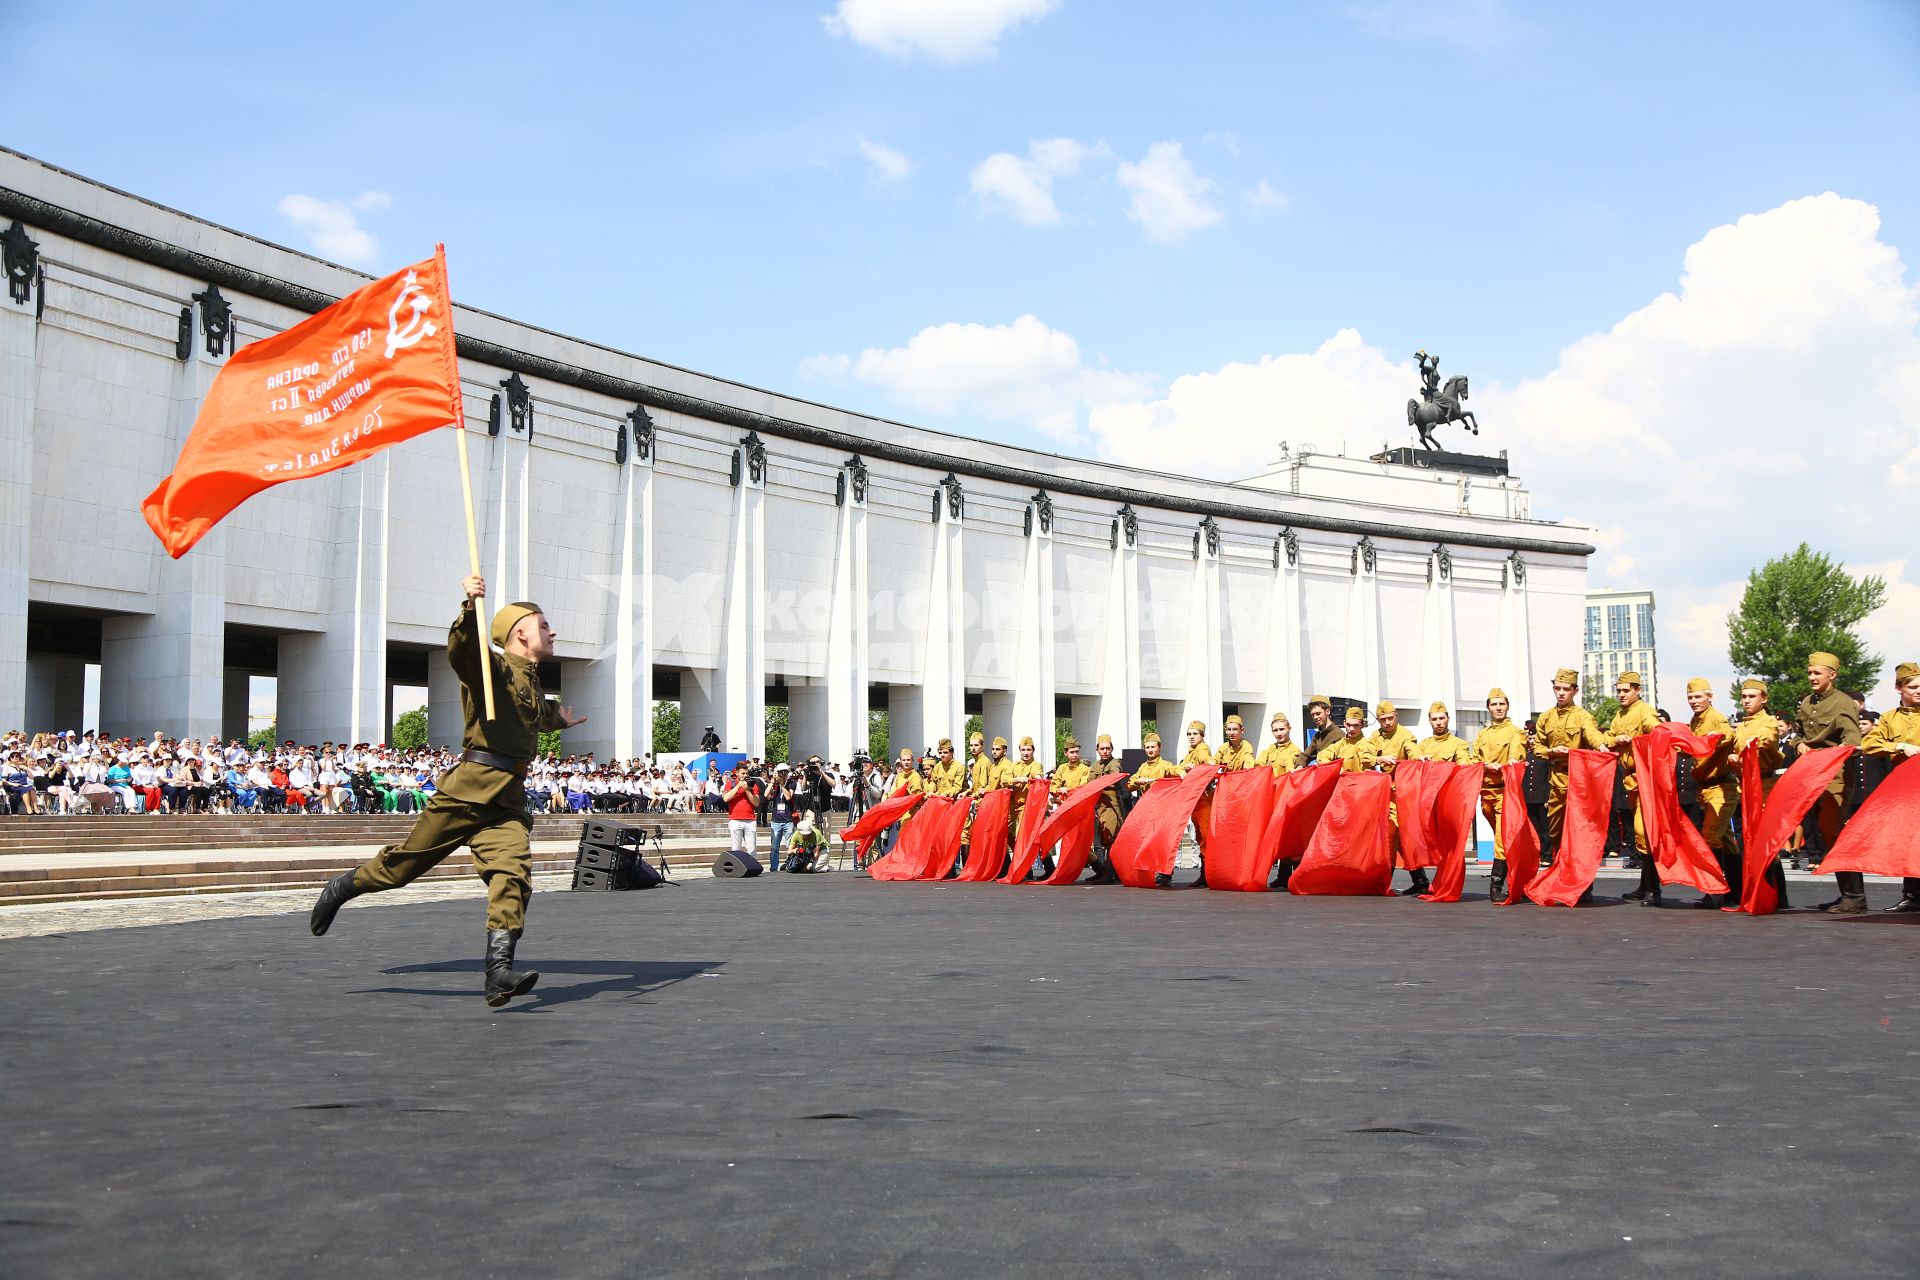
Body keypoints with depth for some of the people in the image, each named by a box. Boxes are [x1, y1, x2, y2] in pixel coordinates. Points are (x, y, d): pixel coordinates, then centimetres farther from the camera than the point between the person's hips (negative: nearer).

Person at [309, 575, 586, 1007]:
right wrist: (469, 608, -41)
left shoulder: (532, 683, 24)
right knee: (407, 860, 2)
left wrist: (557, 718, 45)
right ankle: (343, 887, 29)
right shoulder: (492, 666, -2)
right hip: (471, 784, -6)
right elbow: (460, 648, -27)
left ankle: (499, 971, -22)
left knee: (512, 871, -14)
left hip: (509, 798, 6)